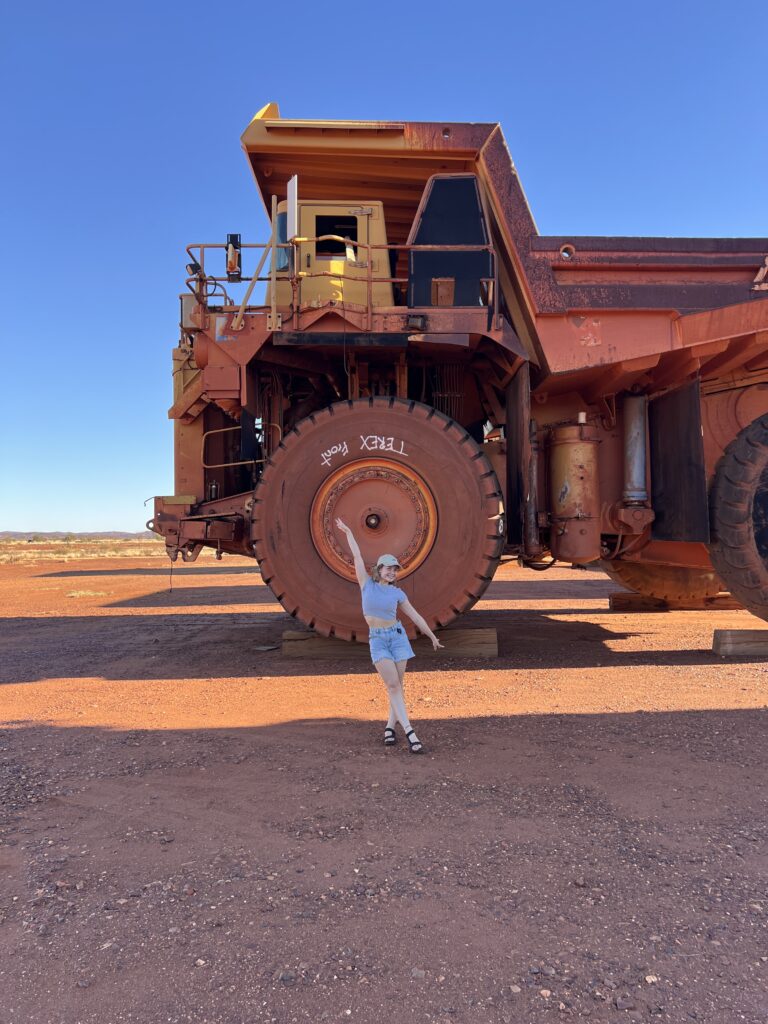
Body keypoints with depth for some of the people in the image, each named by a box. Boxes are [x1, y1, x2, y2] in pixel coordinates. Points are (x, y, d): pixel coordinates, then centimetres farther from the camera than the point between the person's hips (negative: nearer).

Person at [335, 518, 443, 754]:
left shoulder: (397, 593, 3)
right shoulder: (367, 584, -1)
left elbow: (415, 616, 9)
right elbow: (357, 556, 2)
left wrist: (432, 637, 14)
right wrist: (348, 532, 5)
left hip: (397, 636, 2)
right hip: (377, 640, -2)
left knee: (397, 685, 3)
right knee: (392, 686, -12)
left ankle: (390, 728, 18)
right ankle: (409, 733, -16)